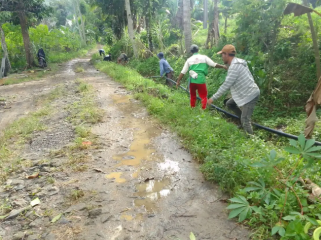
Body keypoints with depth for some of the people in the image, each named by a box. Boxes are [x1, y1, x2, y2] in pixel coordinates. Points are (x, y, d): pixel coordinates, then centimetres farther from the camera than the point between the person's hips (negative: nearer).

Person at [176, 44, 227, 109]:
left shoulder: (189, 60, 8)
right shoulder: (204, 57, 3)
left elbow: (183, 72, 5)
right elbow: (214, 65, 1)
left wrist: (178, 81, 10)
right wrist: (223, 66, 14)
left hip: (192, 81, 3)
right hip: (201, 80, -2)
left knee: (193, 96, 21)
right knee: (204, 96, 9)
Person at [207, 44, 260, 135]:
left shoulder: (234, 66, -23)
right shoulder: (237, 62, 9)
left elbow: (226, 85, -25)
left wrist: (213, 98, -20)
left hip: (250, 95, -10)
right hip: (246, 93, 10)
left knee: (245, 121, -9)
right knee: (229, 104, 21)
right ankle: (244, 119, 25)